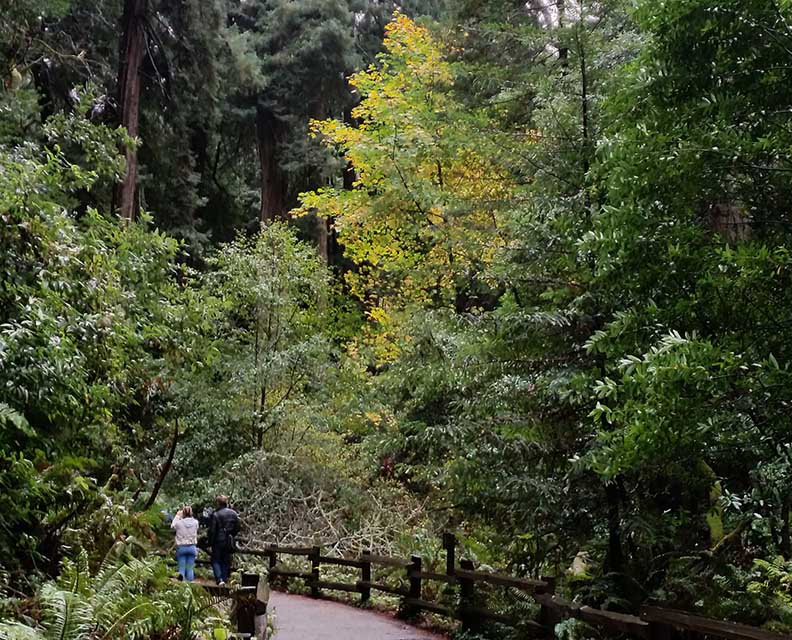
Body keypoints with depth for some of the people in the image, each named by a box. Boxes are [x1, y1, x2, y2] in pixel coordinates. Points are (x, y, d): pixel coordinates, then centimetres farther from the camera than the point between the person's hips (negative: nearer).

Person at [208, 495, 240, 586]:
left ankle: (219, 579, -9)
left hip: (218, 541, -5)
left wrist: (210, 542, -2)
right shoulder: (234, 514, 4)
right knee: (226, 561, 13)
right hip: (229, 542, 5)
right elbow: (237, 528, 10)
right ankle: (224, 578, 13)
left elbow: (212, 530, -11)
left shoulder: (215, 515, -13)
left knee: (215, 560, 5)